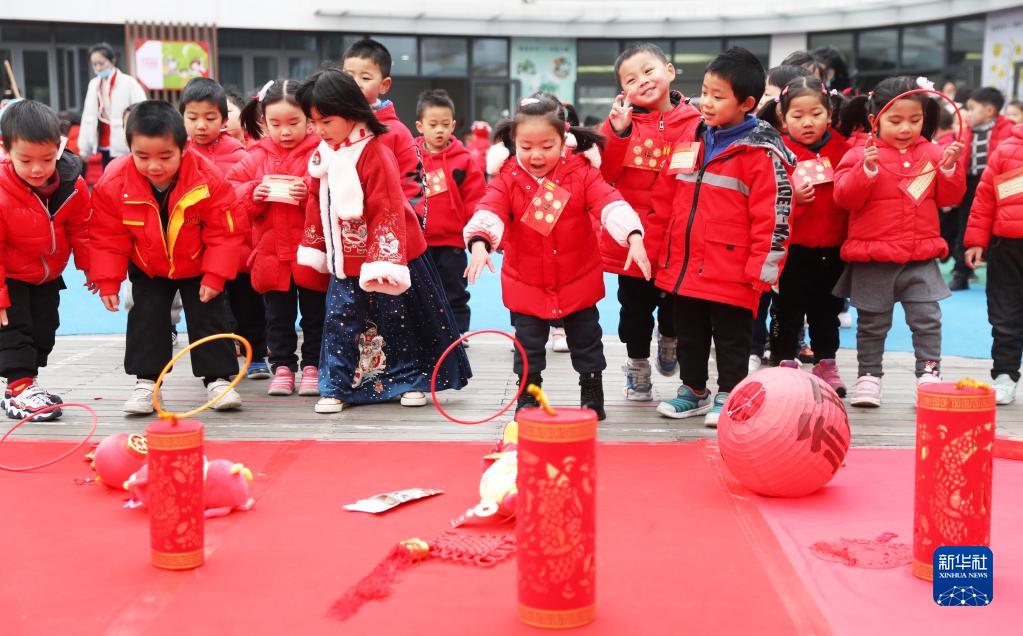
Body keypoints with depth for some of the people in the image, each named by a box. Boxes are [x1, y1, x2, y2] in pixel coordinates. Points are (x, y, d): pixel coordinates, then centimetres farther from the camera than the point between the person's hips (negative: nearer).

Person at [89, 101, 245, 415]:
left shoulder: (208, 179, -29)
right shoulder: (114, 183, -25)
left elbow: (224, 233, -19)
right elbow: (107, 236, -13)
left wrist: (214, 276, -19)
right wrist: (107, 281, -12)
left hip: (198, 267, -1)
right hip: (147, 268, 1)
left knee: (208, 316, 1)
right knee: (146, 316, 0)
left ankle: (217, 377, 11)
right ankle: (146, 380, 10)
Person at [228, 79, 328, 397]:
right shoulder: (257, 157, 6)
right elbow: (233, 188, 6)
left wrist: (309, 193, -26)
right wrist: (252, 195, -12)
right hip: (271, 254, 3)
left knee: (315, 315, 8)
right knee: (278, 316, 12)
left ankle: (312, 366, 20)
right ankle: (282, 367, 22)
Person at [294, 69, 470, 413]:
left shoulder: (374, 154, -20)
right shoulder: (324, 155, 3)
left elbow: (387, 213, -23)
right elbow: (318, 204, 13)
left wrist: (383, 261, -25)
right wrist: (315, 249, 15)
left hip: (383, 257, -6)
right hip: (345, 260, 6)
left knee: (399, 321, 7)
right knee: (339, 320, 4)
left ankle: (414, 380, 22)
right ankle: (335, 386, 11)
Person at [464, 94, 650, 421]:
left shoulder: (582, 173, -12)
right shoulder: (507, 180, -11)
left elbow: (611, 203, -22)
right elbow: (489, 211, -25)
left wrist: (633, 237, -39)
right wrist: (479, 243, -46)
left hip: (578, 282, 0)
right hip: (525, 285, 0)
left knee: (586, 341, 15)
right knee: (528, 345, 11)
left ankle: (592, 393, 32)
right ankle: (528, 393, 28)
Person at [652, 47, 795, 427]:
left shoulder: (761, 153, -11)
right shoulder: (694, 141, 11)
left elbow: (773, 214, -13)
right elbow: (667, 197, 19)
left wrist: (764, 267, -15)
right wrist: (664, 247, 18)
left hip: (731, 273, -7)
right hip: (684, 267, 7)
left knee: (731, 338, 7)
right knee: (689, 335, 17)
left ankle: (728, 395, 19)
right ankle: (693, 390, 31)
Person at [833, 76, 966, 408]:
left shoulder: (932, 153, 5)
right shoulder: (861, 154, -6)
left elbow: (949, 197, 6)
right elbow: (844, 197, -14)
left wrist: (950, 168, -11)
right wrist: (867, 169, -27)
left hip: (921, 257, 2)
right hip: (873, 258, -2)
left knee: (927, 318, 1)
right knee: (873, 322, 9)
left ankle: (929, 373, 11)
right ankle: (868, 376, 21)